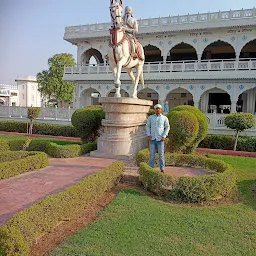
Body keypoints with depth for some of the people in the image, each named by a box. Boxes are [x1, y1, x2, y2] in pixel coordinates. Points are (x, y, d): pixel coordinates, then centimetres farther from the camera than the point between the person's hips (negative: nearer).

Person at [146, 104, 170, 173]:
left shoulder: (164, 118, 1)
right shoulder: (150, 117, 4)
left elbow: (167, 127, 4)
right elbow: (148, 126, 9)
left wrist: (164, 136, -8)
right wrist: (148, 135, -4)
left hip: (160, 139, -1)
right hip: (152, 139, 1)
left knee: (161, 154, 1)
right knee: (152, 154, 5)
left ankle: (162, 169, 9)